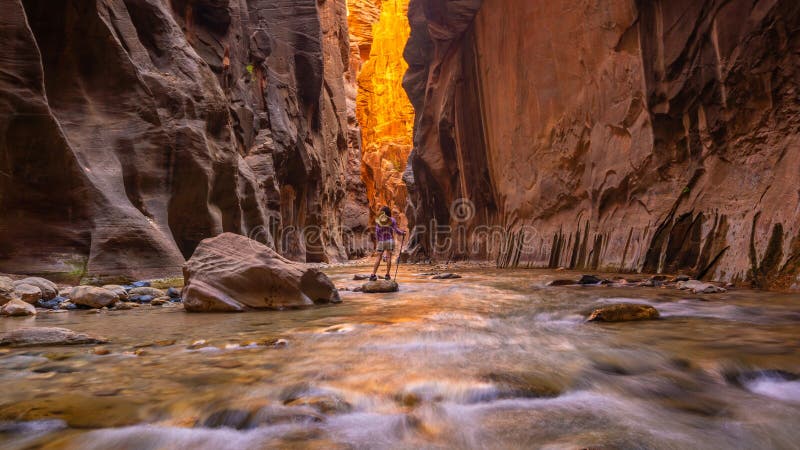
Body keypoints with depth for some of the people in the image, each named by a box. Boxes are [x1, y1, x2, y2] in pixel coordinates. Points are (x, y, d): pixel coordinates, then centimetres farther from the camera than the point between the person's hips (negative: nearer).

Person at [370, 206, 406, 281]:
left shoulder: (378, 221, 1)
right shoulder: (392, 220, -1)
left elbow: (377, 232, -3)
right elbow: (396, 230, -5)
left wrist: (379, 240, 13)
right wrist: (403, 233, 13)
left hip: (381, 241, 1)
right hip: (390, 241, -1)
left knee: (378, 258, 3)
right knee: (389, 258, 2)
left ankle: (373, 275, -5)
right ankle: (387, 275, -1)